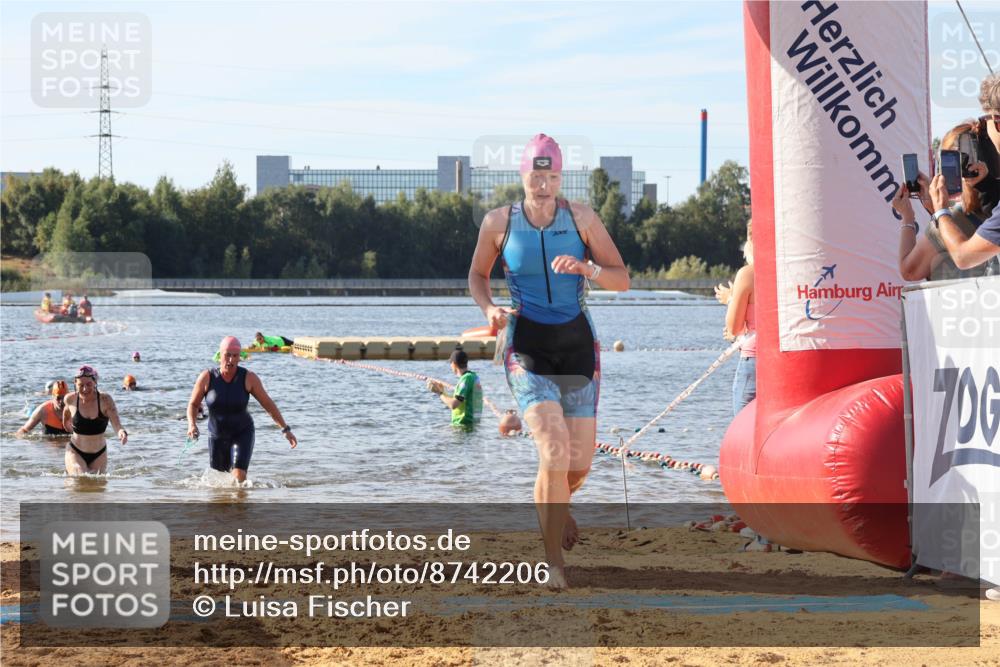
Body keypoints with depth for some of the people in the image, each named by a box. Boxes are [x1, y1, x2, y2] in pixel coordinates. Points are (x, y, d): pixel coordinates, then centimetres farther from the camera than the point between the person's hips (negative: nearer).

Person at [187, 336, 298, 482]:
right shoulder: (207, 377, -14)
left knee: (239, 476, -22)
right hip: (217, 436, 2)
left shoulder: (248, 378, -15)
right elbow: (193, 404, -3)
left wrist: (286, 429, -10)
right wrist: (192, 425, -22)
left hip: (242, 433, -2)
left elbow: (268, 404, -7)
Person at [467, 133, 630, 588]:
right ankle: (554, 563, -7)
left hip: (577, 344, 2)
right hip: (527, 346, -2)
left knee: (579, 465, 5)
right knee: (554, 453, -20)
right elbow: (477, 275, 13)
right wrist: (488, 309, -8)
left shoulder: (581, 218, -2)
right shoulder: (498, 222, -2)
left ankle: (555, 504, 44)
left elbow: (622, 280, -1)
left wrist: (586, 268, -22)